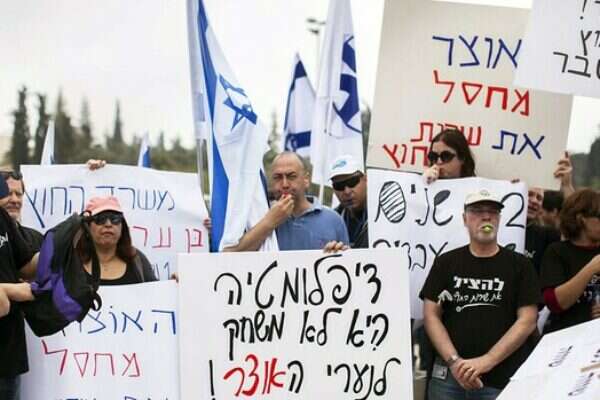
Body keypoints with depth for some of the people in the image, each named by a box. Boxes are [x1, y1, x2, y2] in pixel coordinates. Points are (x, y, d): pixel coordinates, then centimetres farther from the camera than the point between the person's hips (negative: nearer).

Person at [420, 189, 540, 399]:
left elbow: (527, 320, -4)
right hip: (449, 375, 1)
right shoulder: (446, 263, 7)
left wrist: (487, 361, -14)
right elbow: (431, 314, 2)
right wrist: (454, 361, -12)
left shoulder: (519, 265, 4)